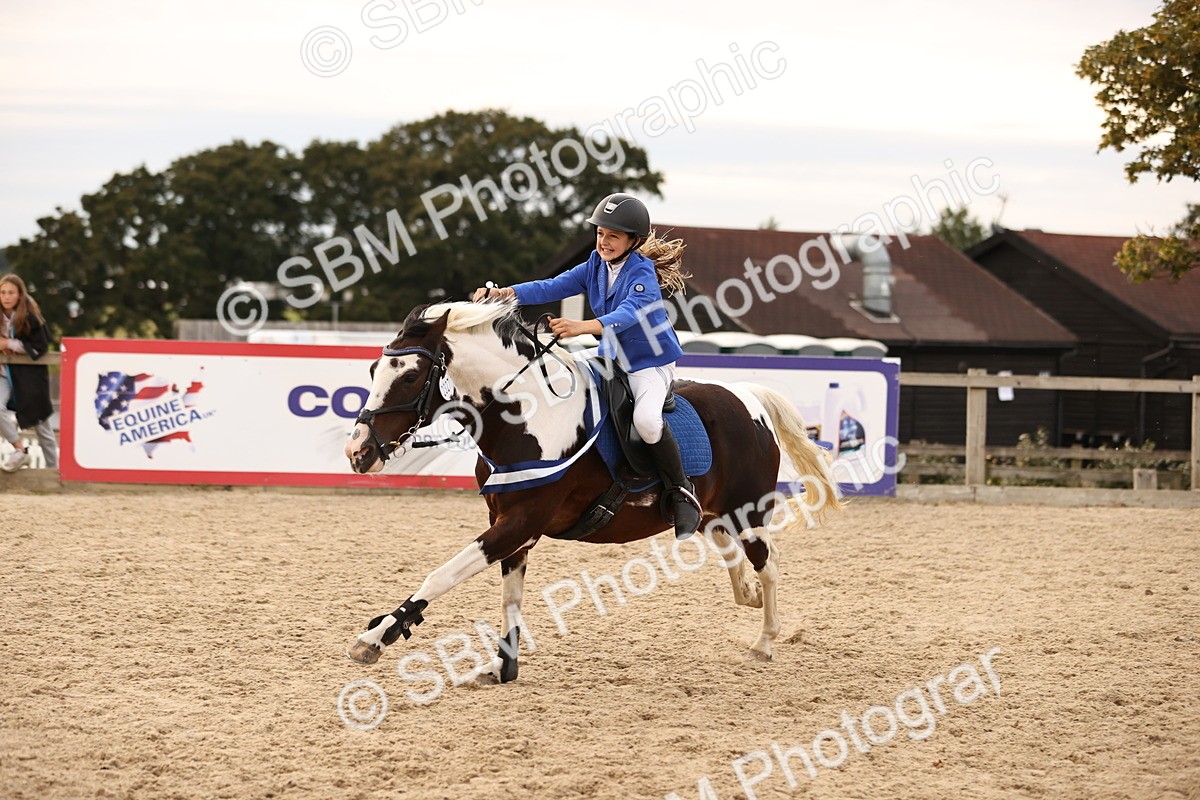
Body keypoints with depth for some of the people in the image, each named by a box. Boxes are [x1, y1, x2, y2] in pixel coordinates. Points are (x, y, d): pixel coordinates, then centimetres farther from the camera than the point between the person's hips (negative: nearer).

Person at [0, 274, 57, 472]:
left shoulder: (30, 318, -15)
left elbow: (40, 347, -13)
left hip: (30, 374, -3)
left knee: (41, 425, 6)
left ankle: (53, 467, 19)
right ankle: (19, 448, -6)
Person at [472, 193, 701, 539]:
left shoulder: (642, 273, -20)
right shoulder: (596, 266, 1)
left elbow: (629, 313, -38)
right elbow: (553, 287, -7)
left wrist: (583, 326, -54)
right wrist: (505, 293, -23)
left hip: (651, 362, -8)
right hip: (611, 361, 9)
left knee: (645, 419, -34)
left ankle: (680, 491, -17)